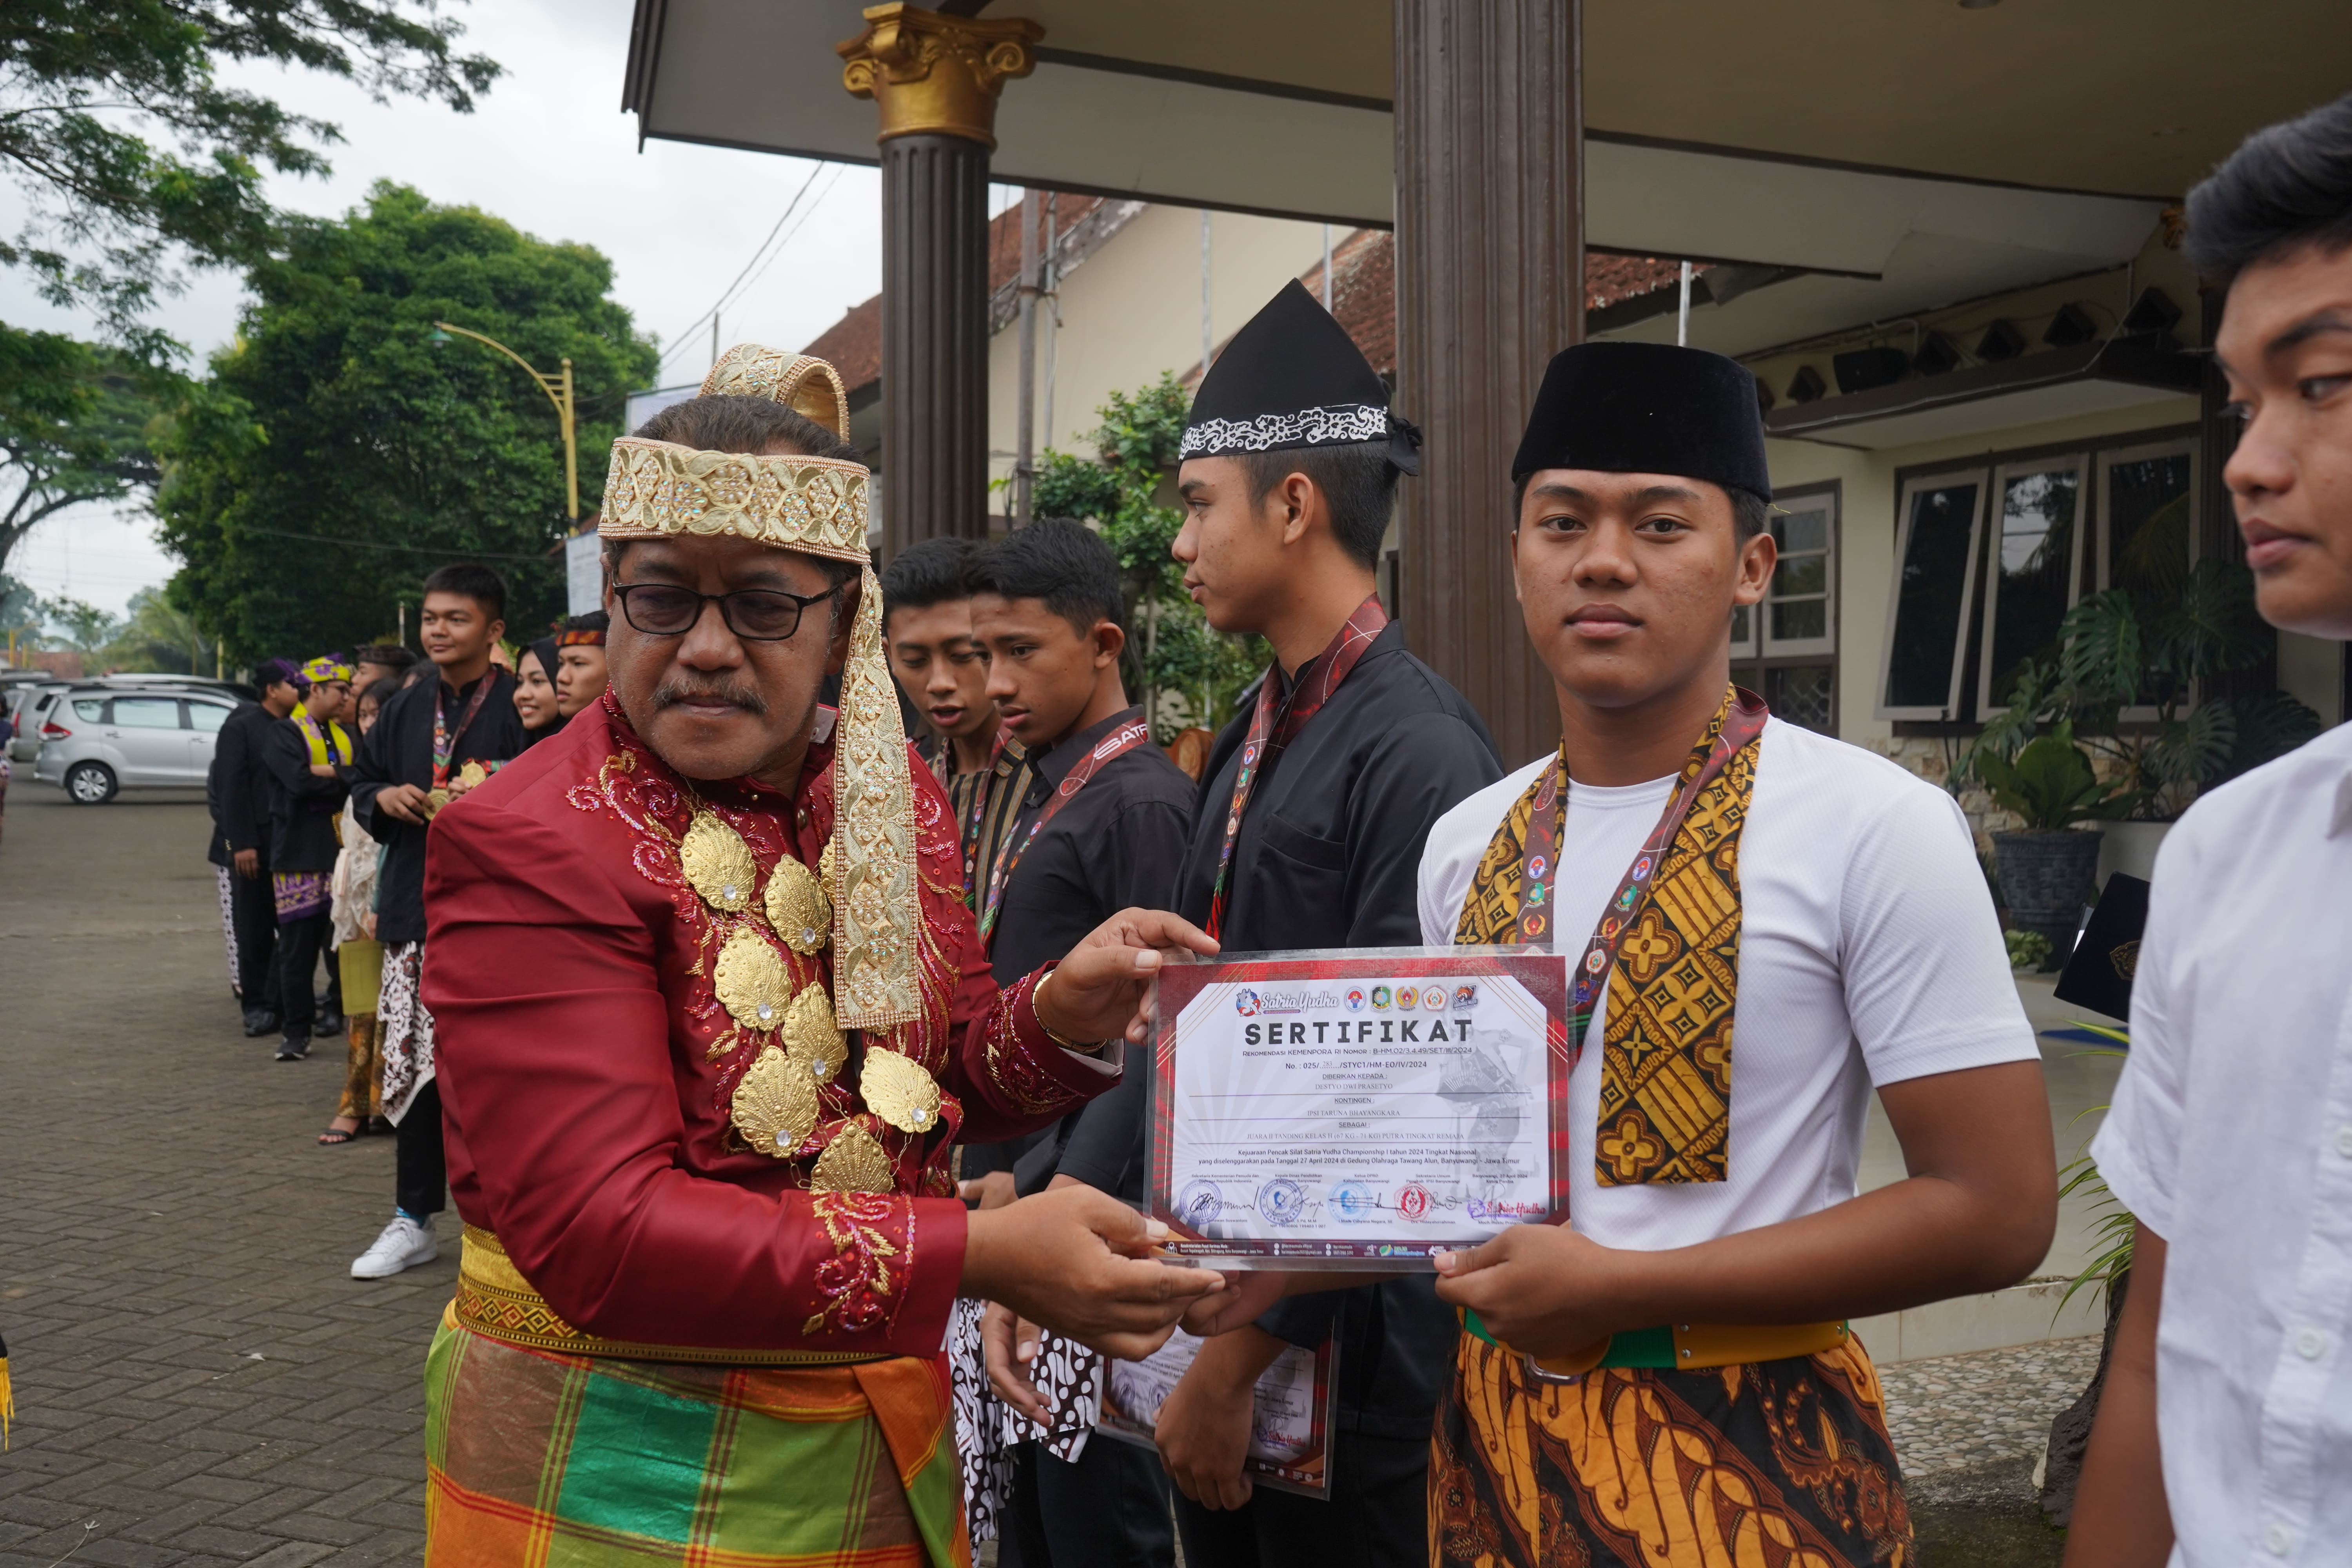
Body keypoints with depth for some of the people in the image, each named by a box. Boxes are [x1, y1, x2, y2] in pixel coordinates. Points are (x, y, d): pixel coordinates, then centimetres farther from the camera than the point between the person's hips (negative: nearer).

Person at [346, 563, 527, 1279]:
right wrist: (385, 799, 3)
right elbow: (362, 784, 24)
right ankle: (414, 1221, 22)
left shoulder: (520, 706, -6)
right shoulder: (407, 709, 13)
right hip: (418, 911, 6)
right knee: (416, 1064, 10)